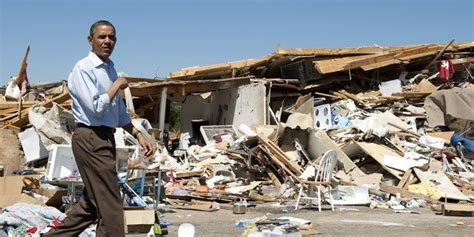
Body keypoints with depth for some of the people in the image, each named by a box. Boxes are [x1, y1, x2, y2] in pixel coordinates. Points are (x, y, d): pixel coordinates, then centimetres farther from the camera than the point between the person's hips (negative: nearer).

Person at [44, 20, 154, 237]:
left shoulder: (110, 69, 16)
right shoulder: (83, 69, -11)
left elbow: (120, 113, 23)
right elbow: (96, 108, -21)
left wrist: (139, 136, 15)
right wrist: (117, 85, -9)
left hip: (106, 138, 9)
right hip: (91, 139, -9)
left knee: (91, 203, 15)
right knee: (109, 205, -6)